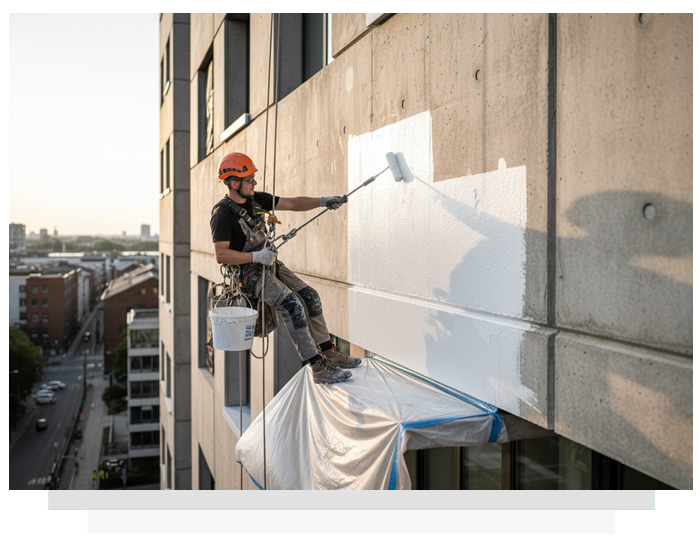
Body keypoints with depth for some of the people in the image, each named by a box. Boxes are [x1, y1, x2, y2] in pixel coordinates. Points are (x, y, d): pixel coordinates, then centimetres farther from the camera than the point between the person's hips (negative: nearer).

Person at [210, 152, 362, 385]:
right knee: (291, 305, -24)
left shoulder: (256, 199, 5)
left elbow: (291, 203, 6)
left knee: (309, 296, 0)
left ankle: (328, 352, 9)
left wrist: (322, 201, -6)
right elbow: (221, 255, -21)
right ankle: (318, 368, -24)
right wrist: (256, 256, -25)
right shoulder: (223, 214, -16)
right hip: (249, 273, -8)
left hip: (270, 265, 8)